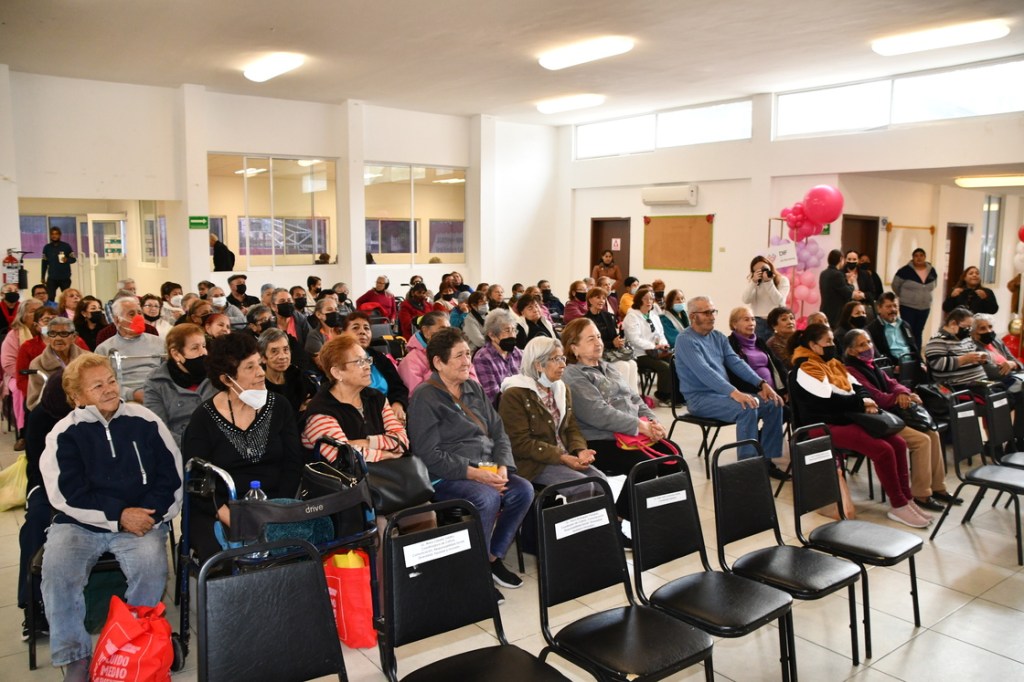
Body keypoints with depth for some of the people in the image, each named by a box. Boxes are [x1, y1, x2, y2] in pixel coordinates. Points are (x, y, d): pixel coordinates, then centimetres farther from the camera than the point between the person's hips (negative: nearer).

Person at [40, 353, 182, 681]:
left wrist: (148, 514, -10)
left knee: (151, 568, -27)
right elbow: (67, 494, -6)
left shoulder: (145, 421, 3)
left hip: (141, 519, 0)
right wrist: (119, 515, -14)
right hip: (79, 522, 1)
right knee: (56, 570, -26)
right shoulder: (65, 433, 1)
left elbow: (172, 476, 5)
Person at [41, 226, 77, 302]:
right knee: (49, 298, -8)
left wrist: (67, 260, -22)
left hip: (65, 277, -1)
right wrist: (42, 277, 11)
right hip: (52, 278, 1)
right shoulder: (47, 248, 6)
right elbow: (44, 263, 11)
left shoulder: (66, 246, -1)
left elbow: (74, 259, 1)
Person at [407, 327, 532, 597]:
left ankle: (494, 558, 1)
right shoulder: (424, 397, -7)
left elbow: (499, 433, 14)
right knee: (488, 498, -32)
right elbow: (429, 455, -14)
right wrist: (473, 473, -19)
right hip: (444, 477, -7)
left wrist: (503, 467, -5)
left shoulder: (474, 388, 15)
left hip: (486, 471, 7)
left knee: (523, 490, -17)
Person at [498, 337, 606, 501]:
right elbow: (520, 443, -16)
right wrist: (561, 457, -21)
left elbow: (571, 427, 15)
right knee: (583, 486, -24)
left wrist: (580, 450, -8)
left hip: (566, 457, 7)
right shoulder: (514, 395, -11)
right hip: (533, 463, -7)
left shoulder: (562, 389, 14)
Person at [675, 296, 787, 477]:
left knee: (774, 404, -4)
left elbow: (736, 362, 6)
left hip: (724, 393, 8)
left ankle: (765, 459, 2)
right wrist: (733, 392, -36)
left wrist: (761, 383, -9)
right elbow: (704, 372, -26)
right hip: (700, 397, -8)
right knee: (747, 409, -30)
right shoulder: (685, 340, -13)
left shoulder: (719, 337, 13)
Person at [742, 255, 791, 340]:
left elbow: (779, 301, -12)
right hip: (759, 322, 1)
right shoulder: (752, 280, 9)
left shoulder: (782, 280, 3)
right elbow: (745, 300, -6)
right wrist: (754, 282, -14)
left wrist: (768, 282, -16)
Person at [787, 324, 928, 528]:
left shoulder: (832, 362, 16)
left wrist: (866, 400, -8)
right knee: (883, 450, -21)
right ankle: (898, 506, -8)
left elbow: (856, 386, 14)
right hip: (826, 426, -9)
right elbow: (830, 399, -21)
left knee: (898, 443, -4)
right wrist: (861, 402, -10)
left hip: (847, 419, 9)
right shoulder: (804, 369, -13)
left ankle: (907, 499, 4)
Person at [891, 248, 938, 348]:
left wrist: (925, 296, 14)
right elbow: (895, 286, -1)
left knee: (918, 333, 11)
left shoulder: (932, 271, 3)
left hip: (925, 307, 5)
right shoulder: (905, 270, -12)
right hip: (908, 307, -4)